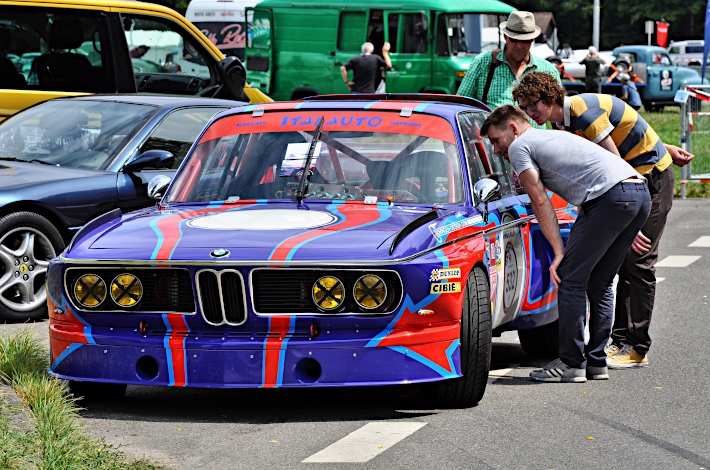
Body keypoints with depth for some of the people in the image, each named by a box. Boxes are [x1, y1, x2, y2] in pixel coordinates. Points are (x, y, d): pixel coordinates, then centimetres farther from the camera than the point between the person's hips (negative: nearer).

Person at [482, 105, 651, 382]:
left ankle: (571, 364, -1)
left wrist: (559, 252, 2)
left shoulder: (519, 146, 9)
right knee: (599, 283, 17)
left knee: (570, 279, -1)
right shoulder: (553, 137, 35)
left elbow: (540, 202, 2)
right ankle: (596, 362, 18)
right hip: (642, 193, 9)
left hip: (611, 198, -9)